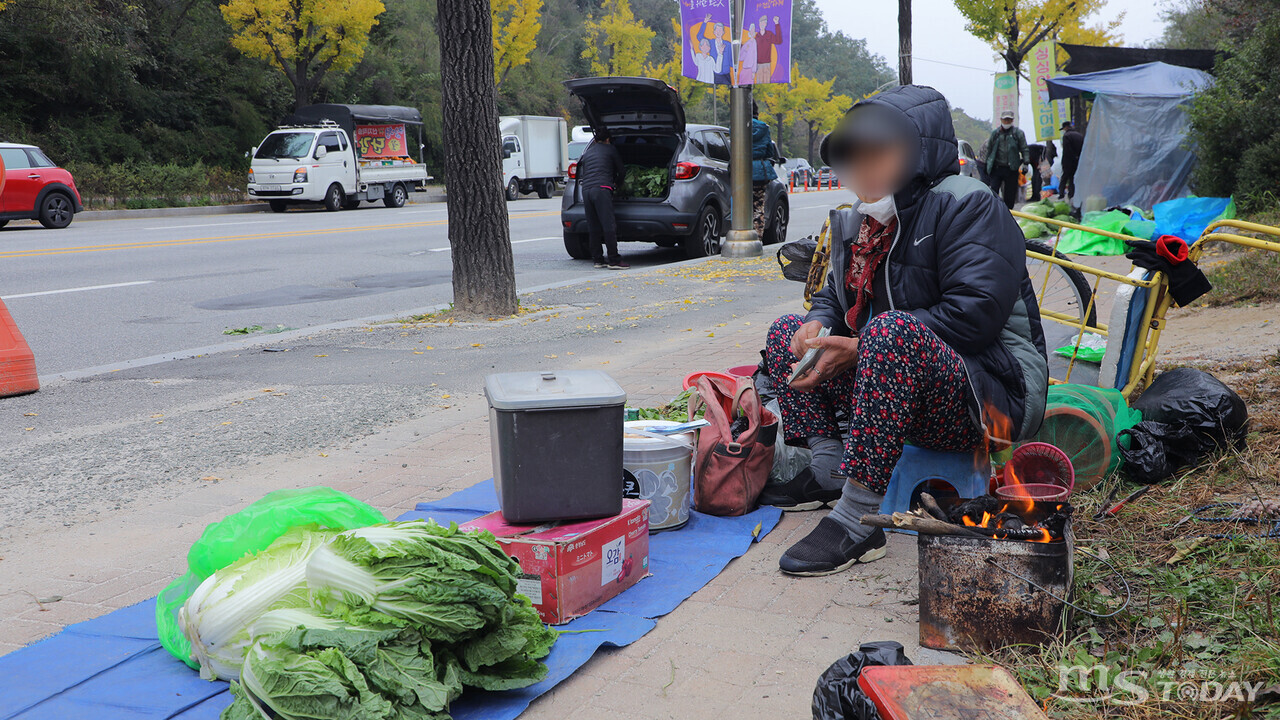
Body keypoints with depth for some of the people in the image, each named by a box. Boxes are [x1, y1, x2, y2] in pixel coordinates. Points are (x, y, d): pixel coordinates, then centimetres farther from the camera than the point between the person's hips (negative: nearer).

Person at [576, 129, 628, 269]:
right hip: (602, 189, -6)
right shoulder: (610, 150, 11)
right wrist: (617, 185, 33)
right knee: (609, 226, -8)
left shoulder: (587, 153, 26)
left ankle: (598, 259, 10)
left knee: (593, 227, 8)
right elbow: (622, 171, 16)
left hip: (586, 189, 6)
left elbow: (581, 174, 26)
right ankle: (614, 260, -11)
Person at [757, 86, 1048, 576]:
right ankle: (828, 468, -6)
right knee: (786, 333, 9)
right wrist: (817, 325, -6)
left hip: (994, 397, -9)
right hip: (901, 375, 9)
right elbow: (836, 294, 21)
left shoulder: (966, 204, -13)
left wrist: (860, 348, -25)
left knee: (892, 329, -39)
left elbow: (974, 314, -25)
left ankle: (858, 520, -37)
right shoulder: (864, 218, 12)